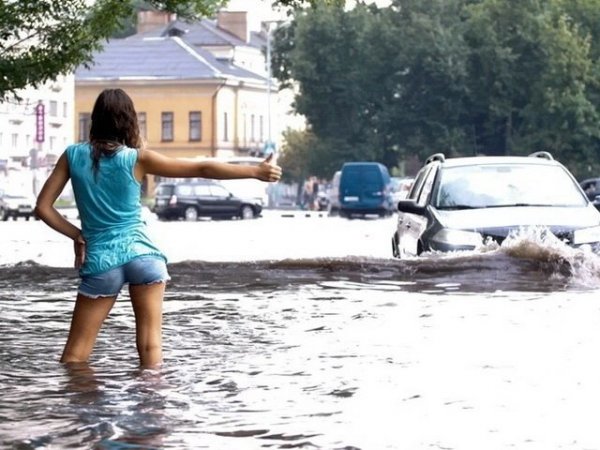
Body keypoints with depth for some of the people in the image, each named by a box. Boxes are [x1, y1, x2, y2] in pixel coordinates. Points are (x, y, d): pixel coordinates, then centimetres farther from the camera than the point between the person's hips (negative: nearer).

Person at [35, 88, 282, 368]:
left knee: (74, 356, 3)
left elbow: (42, 207, 2)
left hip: (99, 261, 1)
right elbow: (202, 169, -1)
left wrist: (76, 235, 10)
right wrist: (256, 171, 3)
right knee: (150, 346, 2)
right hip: (142, 254, -1)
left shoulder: (73, 155, 2)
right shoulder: (137, 158, -2)